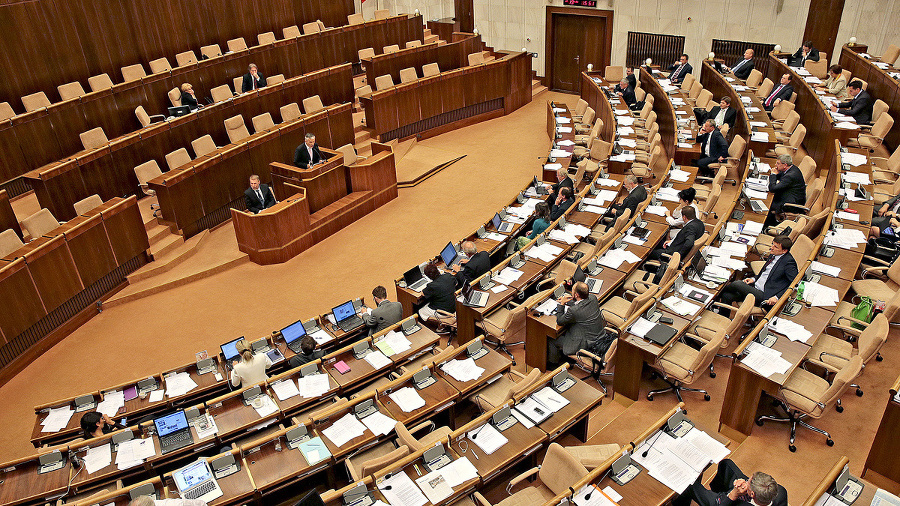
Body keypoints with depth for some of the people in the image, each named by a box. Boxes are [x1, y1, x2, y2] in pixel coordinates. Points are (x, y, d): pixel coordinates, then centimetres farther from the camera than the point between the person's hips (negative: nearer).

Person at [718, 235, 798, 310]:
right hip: (754, 286, 8)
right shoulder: (773, 255, 11)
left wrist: (777, 297, -22)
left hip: (764, 296, -7)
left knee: (737, 284, -22)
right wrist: (754, 279, 7)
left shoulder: (788, 261, -13)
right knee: (727, 296, -11)